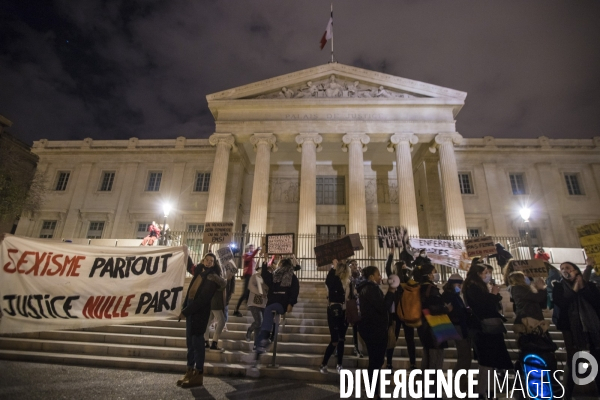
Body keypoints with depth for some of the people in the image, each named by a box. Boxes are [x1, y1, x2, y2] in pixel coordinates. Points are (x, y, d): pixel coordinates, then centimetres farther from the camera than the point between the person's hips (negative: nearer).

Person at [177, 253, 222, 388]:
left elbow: (202, 299, -19)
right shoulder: (199, 272, 12)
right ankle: (190, 371, 21)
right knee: (189, 341, 11)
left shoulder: (212, 278, -12)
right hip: (191, 310, 8)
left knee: (197, 341, -3)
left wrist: (185, 311, -18)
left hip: (200, 312, -8)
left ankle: (198, 375, 7)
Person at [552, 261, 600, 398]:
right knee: (572, 362, -1)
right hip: (571, 329, -2)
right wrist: (574, 290, -9)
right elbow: (561, 304, -11)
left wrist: (583, 288, -7)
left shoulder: (589, 285, 10)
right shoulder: (559, 287, 3)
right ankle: (567, 394, 9)